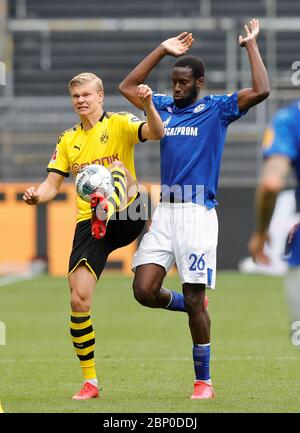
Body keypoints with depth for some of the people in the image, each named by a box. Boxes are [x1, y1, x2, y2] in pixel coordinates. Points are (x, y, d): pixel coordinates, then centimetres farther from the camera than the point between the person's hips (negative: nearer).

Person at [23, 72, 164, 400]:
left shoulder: (119, 124, 2)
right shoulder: (68, 140, 15)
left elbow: (156, 133, -17)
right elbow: (52, 184, 11)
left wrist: (148, 105, -37)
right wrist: (37, 195, -13)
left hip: (126, 218, -3)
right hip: (88, 224, 3)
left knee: (118, 169, -30)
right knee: (79, 300, -8)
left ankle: (107, 207, -61)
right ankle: (89, 382, 3)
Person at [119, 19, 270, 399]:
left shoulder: (216, 109, 1)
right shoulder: (164, 107, 16)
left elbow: (261, 90, -11)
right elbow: (127, 87, 22)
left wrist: (251, 46, -2)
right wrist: (162, 50, 19)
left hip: (197, 213, -5)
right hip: (164, 212, 5)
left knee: (194, 299, -4)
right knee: (144, 290, -6)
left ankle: (203, 380, 6)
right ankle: (193, 308, 24)